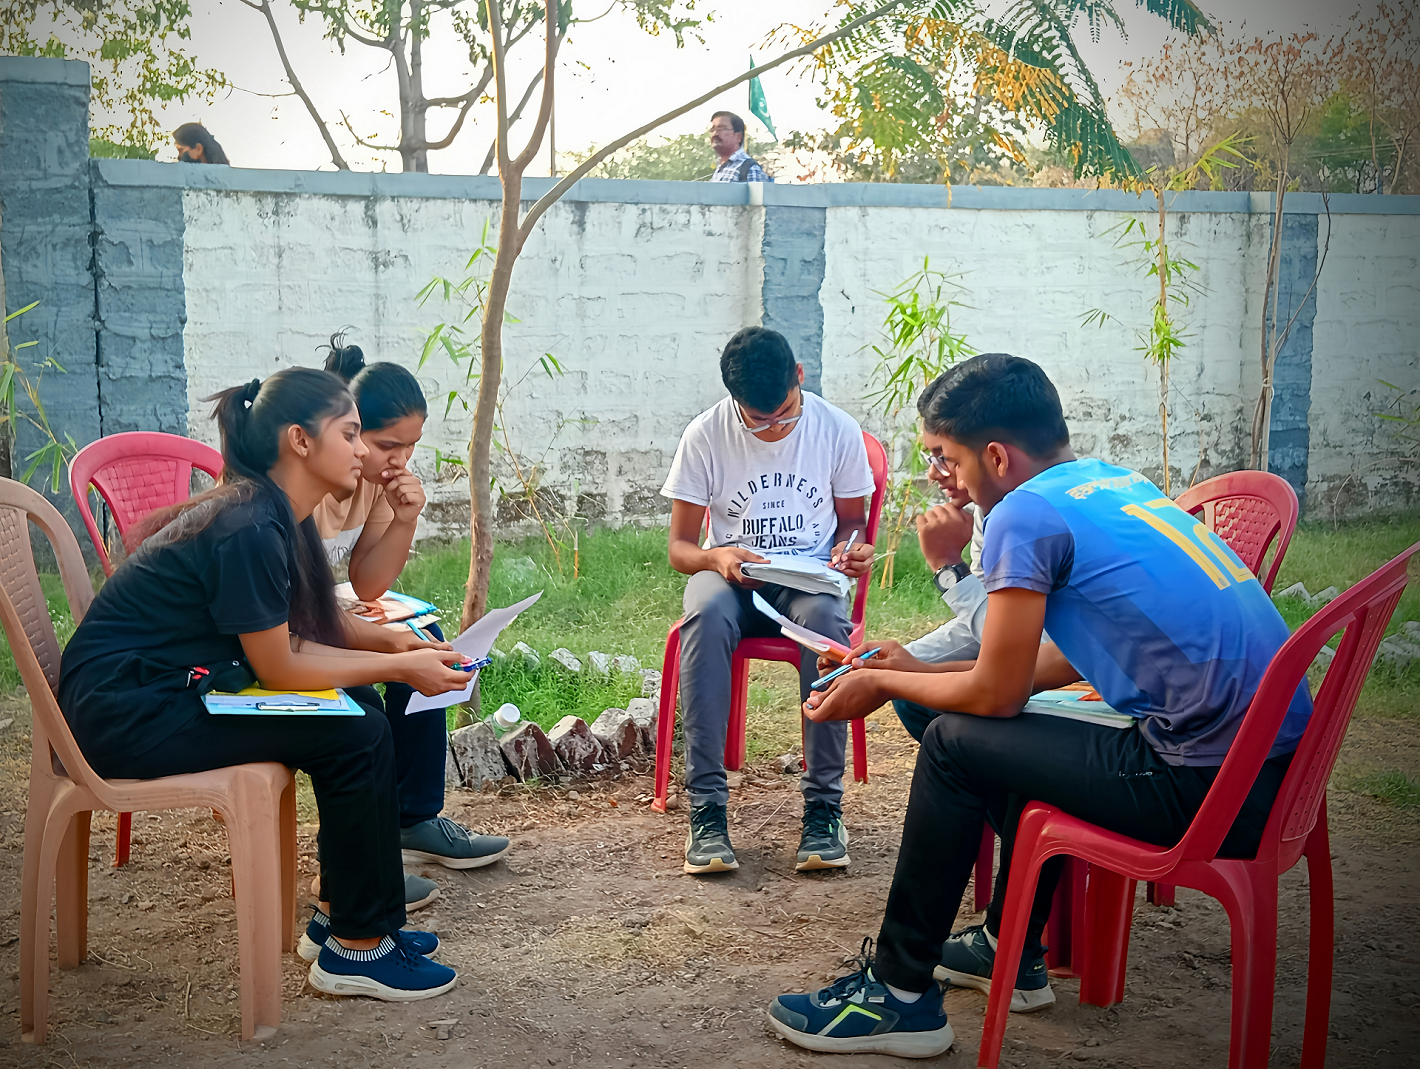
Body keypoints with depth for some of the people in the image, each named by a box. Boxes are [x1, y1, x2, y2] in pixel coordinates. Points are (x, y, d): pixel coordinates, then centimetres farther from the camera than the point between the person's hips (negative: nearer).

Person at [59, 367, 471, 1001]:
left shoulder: (275, 514, 7)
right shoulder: (250, 530, -23)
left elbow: (309, 626, 14)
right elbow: (279, 668, -18)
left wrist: (390, 640, -1)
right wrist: (399, 668, -13)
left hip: (163, 689, 10)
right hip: (121, 714, -10)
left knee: (357, 709, 4)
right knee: (359, 737, -14)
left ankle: (342, 909, 14)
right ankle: (356, 949, -2)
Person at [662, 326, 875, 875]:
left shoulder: (837, 429, -2)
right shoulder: (705, 436, -5)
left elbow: (851, 521, 11)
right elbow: (679, 547, -2)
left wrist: (852, 549, -13)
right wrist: (716, 558, -25)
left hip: (810, 574, 0)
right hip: (731, 575, 0)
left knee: (825, 618, -37)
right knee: (706, 616, -37)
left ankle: (823, 804, -29)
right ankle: (706, 808, -34)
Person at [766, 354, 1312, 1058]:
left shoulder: (1027, 512, -12)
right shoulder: (1114, 481, 15)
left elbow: (996, 692, -7)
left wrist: (880, 685, 10)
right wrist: (917, 671, 25)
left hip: (1214, 790, -9)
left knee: (956, 744, 0)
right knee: (1019, 735, 25)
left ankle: (897, 993, 9)